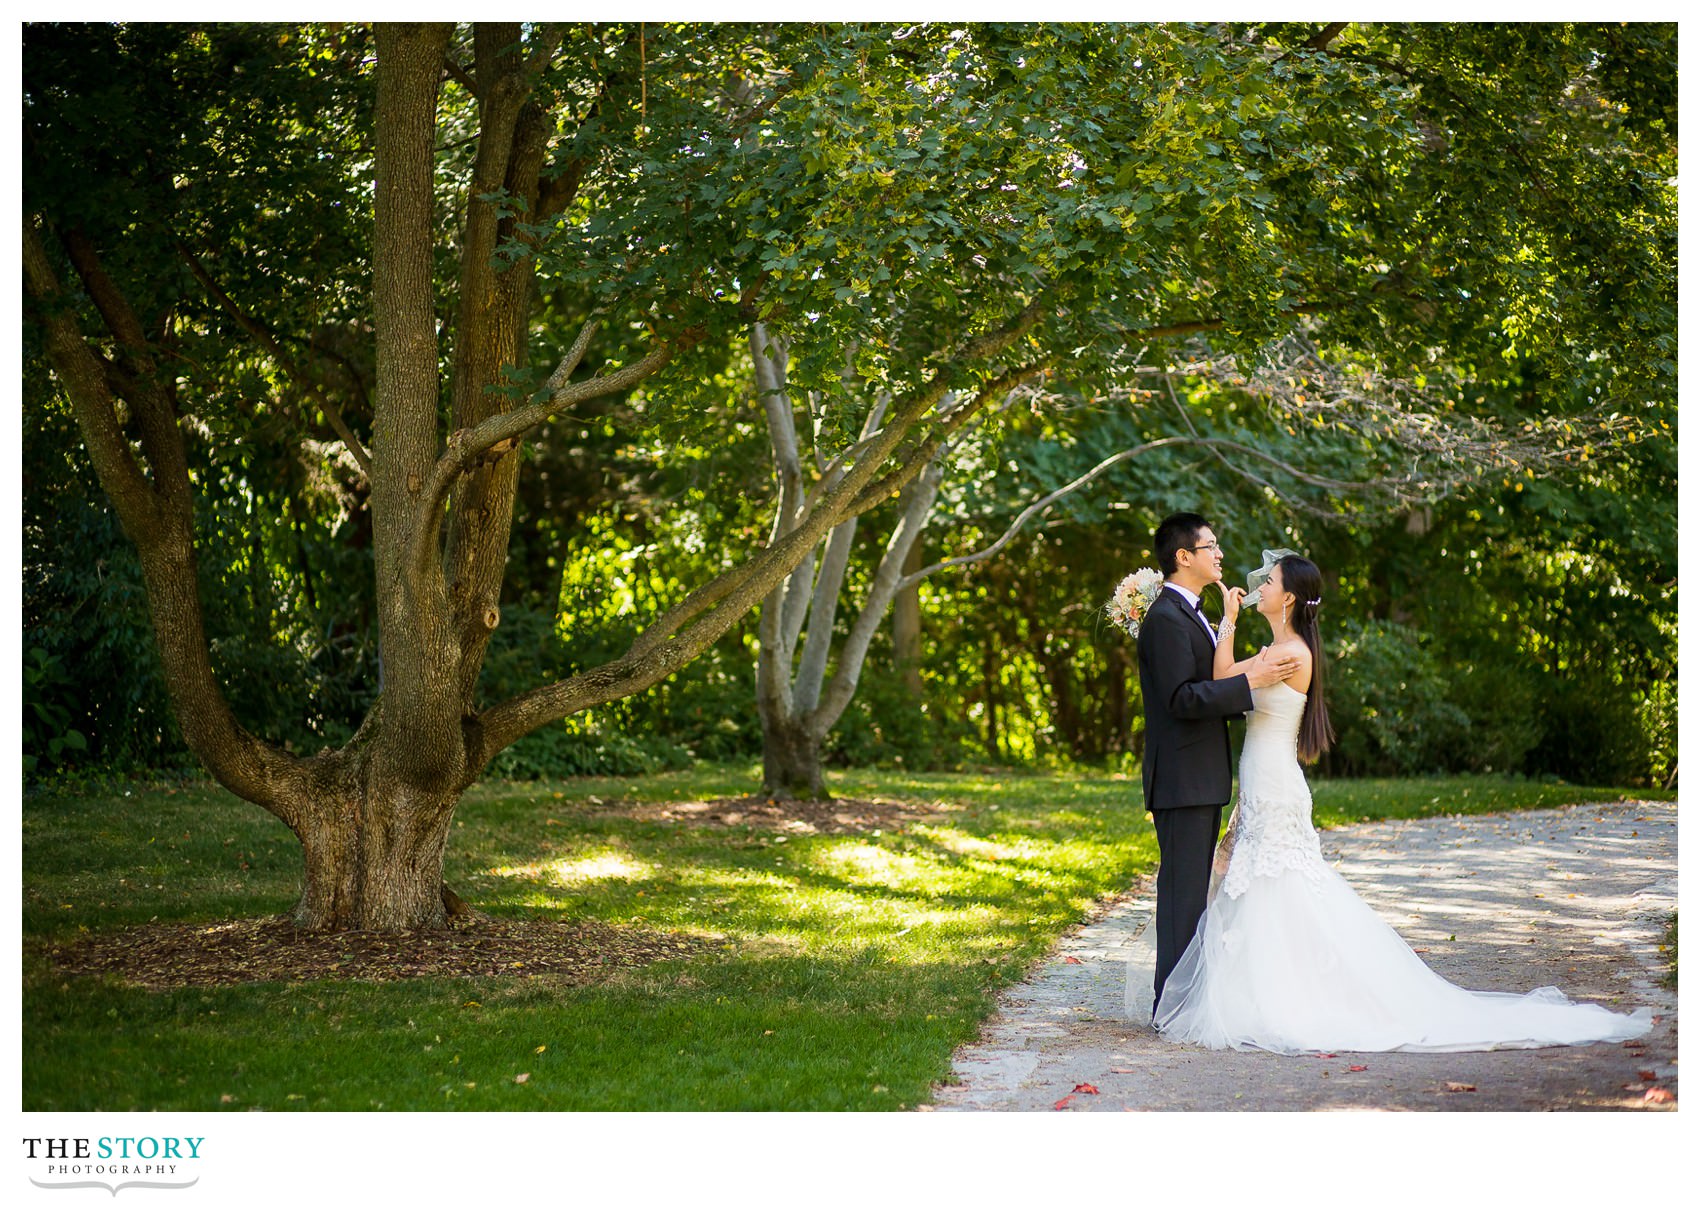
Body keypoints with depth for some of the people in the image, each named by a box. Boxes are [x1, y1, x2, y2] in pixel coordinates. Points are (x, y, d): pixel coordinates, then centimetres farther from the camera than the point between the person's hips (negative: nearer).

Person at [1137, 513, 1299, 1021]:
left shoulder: (1192, 616, 18)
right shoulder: (1166, 618, -15)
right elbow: (1182, 699, -23)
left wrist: (1258, 681, 13)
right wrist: (1249, 680, -23)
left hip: (1202, 779, 10)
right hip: (1182, 779, -10)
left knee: (1192, 889, 13)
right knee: (1182, 889, -7)